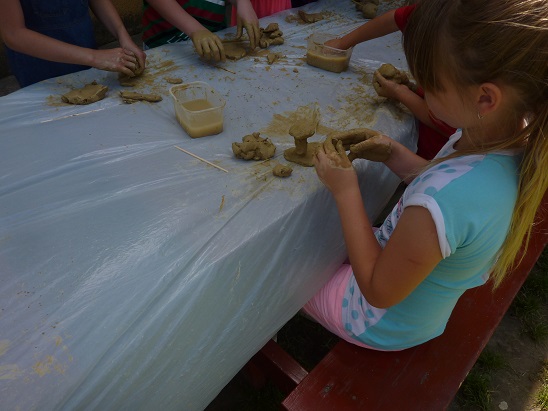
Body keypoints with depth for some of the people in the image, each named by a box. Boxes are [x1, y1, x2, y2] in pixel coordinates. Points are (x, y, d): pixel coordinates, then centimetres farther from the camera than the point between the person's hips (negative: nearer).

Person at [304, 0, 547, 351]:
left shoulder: (442, 204, -45)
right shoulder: (517, 140, -19)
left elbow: (379, 292, -28)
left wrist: (345, 191, -27)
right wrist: (394, 153, -12)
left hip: (382, 328, -6)